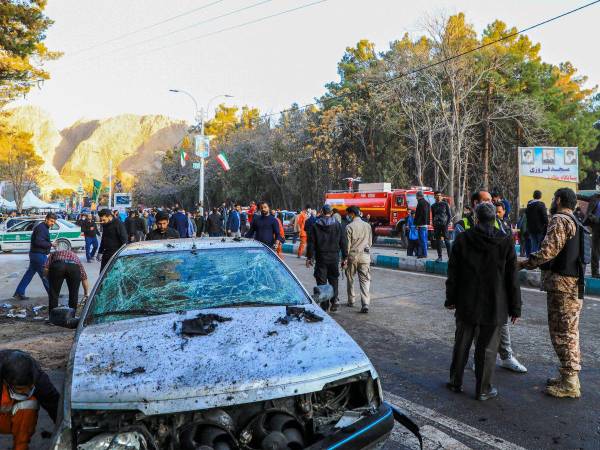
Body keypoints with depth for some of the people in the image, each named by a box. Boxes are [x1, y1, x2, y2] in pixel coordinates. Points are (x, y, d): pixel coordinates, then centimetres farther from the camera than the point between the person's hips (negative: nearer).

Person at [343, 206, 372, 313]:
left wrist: (345, 258, -2)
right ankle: (365, 304, -11)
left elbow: (347, 244, -8)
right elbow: (370, 243, 12)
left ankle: (351, 301, 25)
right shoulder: (367, 226, 6)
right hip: (365, 256, 3)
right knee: (365, 280, 0)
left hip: (352, 255, -3)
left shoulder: (349, 227, -8)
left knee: (350, 279, 15)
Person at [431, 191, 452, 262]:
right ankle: (439, 257, 9)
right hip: (436, 225, 3)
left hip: (444, 224, -3)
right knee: (438, 241, 3)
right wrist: (433, 224, 6)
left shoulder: (445, 204, 2)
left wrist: (447, 224, -7)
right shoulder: (433, 206, 12)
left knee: (446, 240, -8)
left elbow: (449, 215, 3)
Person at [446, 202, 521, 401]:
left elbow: (453, 273, 1)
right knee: (487, 348, 7)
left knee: (461, 345, 14)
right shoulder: (505, 242, -6)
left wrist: (451, 299, 11)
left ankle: (455, 382, 26)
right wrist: (515, 307, 4)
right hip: (494, 307, -1)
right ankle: (483, 390, 16)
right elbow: (512, 278, -4)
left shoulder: (462, 239, -4)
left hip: (466, 304, 2)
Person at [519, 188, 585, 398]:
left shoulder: (560, 220, -13)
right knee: (569, 332, 16)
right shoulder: (576, 223, 18)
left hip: (562, 286, -10)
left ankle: (570, 384, 1)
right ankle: (569, 375, 26)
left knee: (562, 333, -5)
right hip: (573, 285, 10)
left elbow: (547, 252, -21)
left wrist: (522, 264, -10)